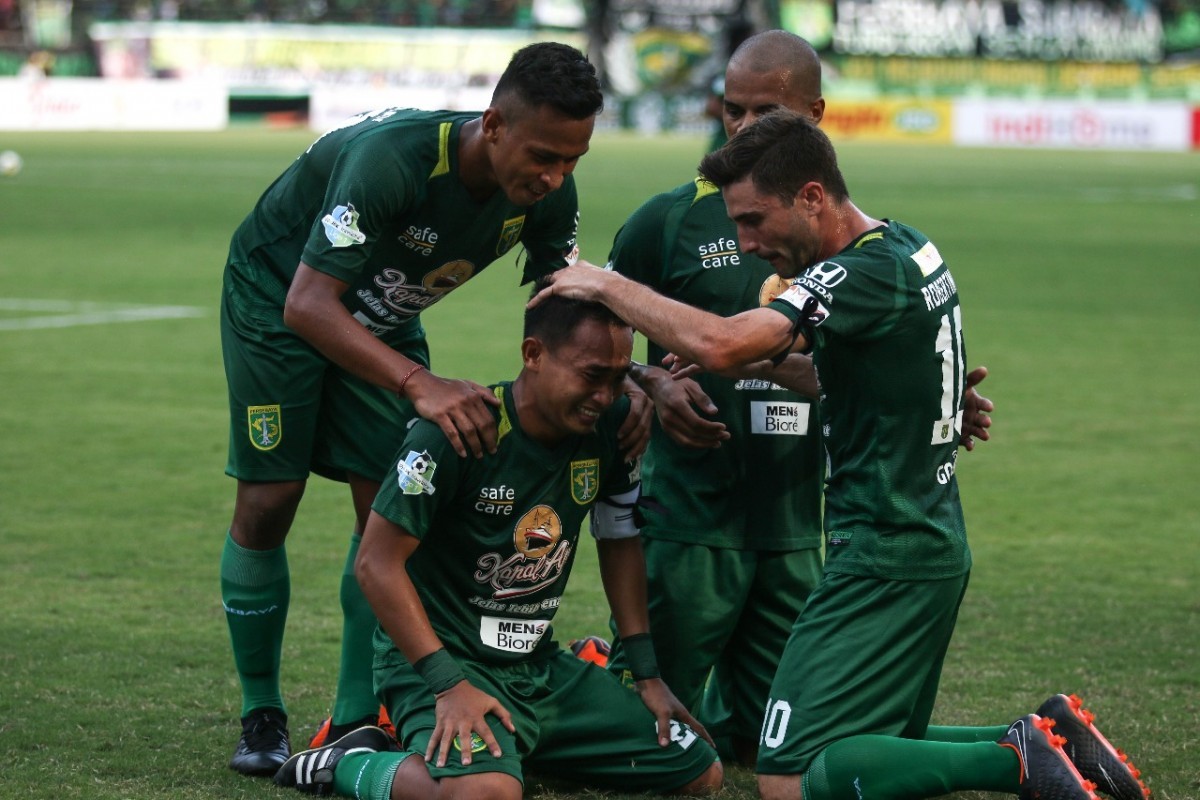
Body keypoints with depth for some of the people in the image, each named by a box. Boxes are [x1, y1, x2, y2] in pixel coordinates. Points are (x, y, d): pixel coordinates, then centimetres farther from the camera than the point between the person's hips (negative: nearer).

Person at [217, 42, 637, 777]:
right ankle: (262, 716, 7)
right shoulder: (395, 158, -41)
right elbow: (308, 304, -45)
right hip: (278, 297, -5)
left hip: (381, 316, 5)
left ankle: (357, 724, 3)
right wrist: (419, 383, -56)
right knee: (267, 502, -8)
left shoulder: (548, 194, -22)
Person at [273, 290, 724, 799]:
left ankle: (521, 748, 17)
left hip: (539, 663, 8)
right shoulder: (458, 432, -20)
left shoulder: (609, 429, -1)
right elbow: (377, 562, -18)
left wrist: (646, 675, 11)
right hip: (440, 657, -8)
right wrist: (449, 683, -24)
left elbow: (620, 542, 15)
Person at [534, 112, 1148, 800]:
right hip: (935, 544, 10)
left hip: (887, 557, -10)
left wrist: (606, 285, -17)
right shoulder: (909, 248, 10)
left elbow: (717, 343, -30)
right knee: (884, 744, 20)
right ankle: (1048, 736, 7)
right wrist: (768, 365, 9)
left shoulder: (865, 274, -20)